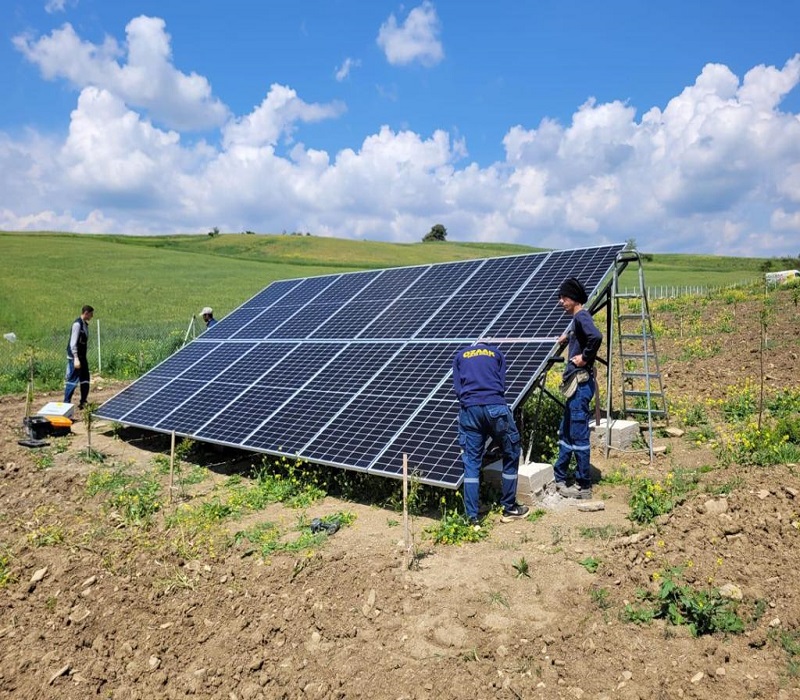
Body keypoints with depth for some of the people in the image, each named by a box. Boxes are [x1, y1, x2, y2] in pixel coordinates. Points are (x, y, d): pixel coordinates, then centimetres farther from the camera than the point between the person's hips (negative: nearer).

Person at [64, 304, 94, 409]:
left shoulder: (85, 324, 12)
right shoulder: (77, 324, -16)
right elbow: (73, 342, -20)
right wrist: (76, 358, -24)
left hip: (82, 356, 9)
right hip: (75, 357, -9)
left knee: (85, 380, 12)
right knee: (72, 381, -6)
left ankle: (83, 402, 20)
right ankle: (66, 403, 1)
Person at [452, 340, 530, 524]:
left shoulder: (460, 355, 24)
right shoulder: (496, 353, 23)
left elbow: (458, 387, 15)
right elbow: (502, 384, 16)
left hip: (469, 409, 1)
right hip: (495, 407, -1)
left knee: (471, 463, 5)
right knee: (511, 455, 14)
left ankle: (472, 517, 4)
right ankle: (509, 508, 19)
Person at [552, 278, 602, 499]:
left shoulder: (582, 316, -14)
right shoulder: (577, 319, 15)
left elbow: (596, 337, -33)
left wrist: (585, 357, -21)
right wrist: (569, 338, 25)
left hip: (581, 384, -11)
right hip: (575, 384, 11)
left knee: (578, 435, -3)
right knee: (565, 432, 17)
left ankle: (584, 486, 6)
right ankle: (559, 478, 28)